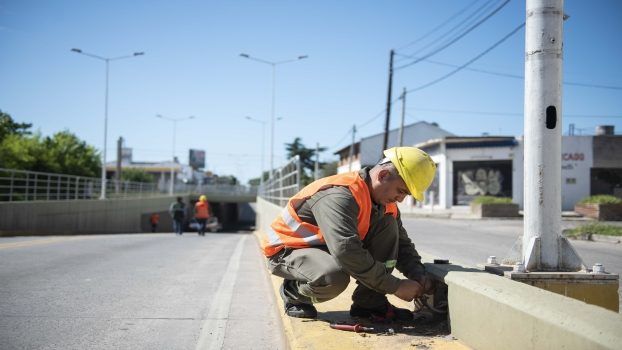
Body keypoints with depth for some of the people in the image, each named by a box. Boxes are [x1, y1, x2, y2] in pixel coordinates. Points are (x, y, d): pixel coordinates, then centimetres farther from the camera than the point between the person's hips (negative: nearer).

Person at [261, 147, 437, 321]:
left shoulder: (385, 203, -3)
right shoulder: (338, 196, -32)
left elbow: (401, 243, 6)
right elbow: (346, 251, -42)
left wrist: (419, 275, -14)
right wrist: (395, 286, -35)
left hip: (327, 247, 8)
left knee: (388, 224, -8)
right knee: (335, 276, -40)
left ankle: (369, 303, -8)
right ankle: (293, 292, -5)